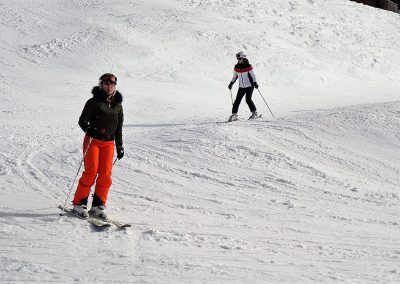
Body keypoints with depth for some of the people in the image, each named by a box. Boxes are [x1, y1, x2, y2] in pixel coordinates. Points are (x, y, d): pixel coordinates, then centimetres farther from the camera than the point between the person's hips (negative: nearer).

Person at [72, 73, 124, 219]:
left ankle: (98, 206, 4)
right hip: (93, 140, -4)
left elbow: (119, 127, 19)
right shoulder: (94, 102, -3)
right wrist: (88, 129, -26)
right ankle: (79, 203, -3)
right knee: (91, 172, -12)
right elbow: (82, 120, -6)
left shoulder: (118, 105, 12)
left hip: (109, 143, 4)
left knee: (105, 174, -4)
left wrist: (119, 146, 16)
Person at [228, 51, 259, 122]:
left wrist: (255, 83, -19)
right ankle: (234, 114, 1)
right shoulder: (236, 67, 3)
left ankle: (255, 113, 0)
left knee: (248, 99, -14)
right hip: (241, 87, 5)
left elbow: (253, 75, -8)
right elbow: (235, 76, 15)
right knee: (237, 100, -3)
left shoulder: (248, 66, -11)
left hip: (249, 86, -5)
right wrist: (231, 83, 10)